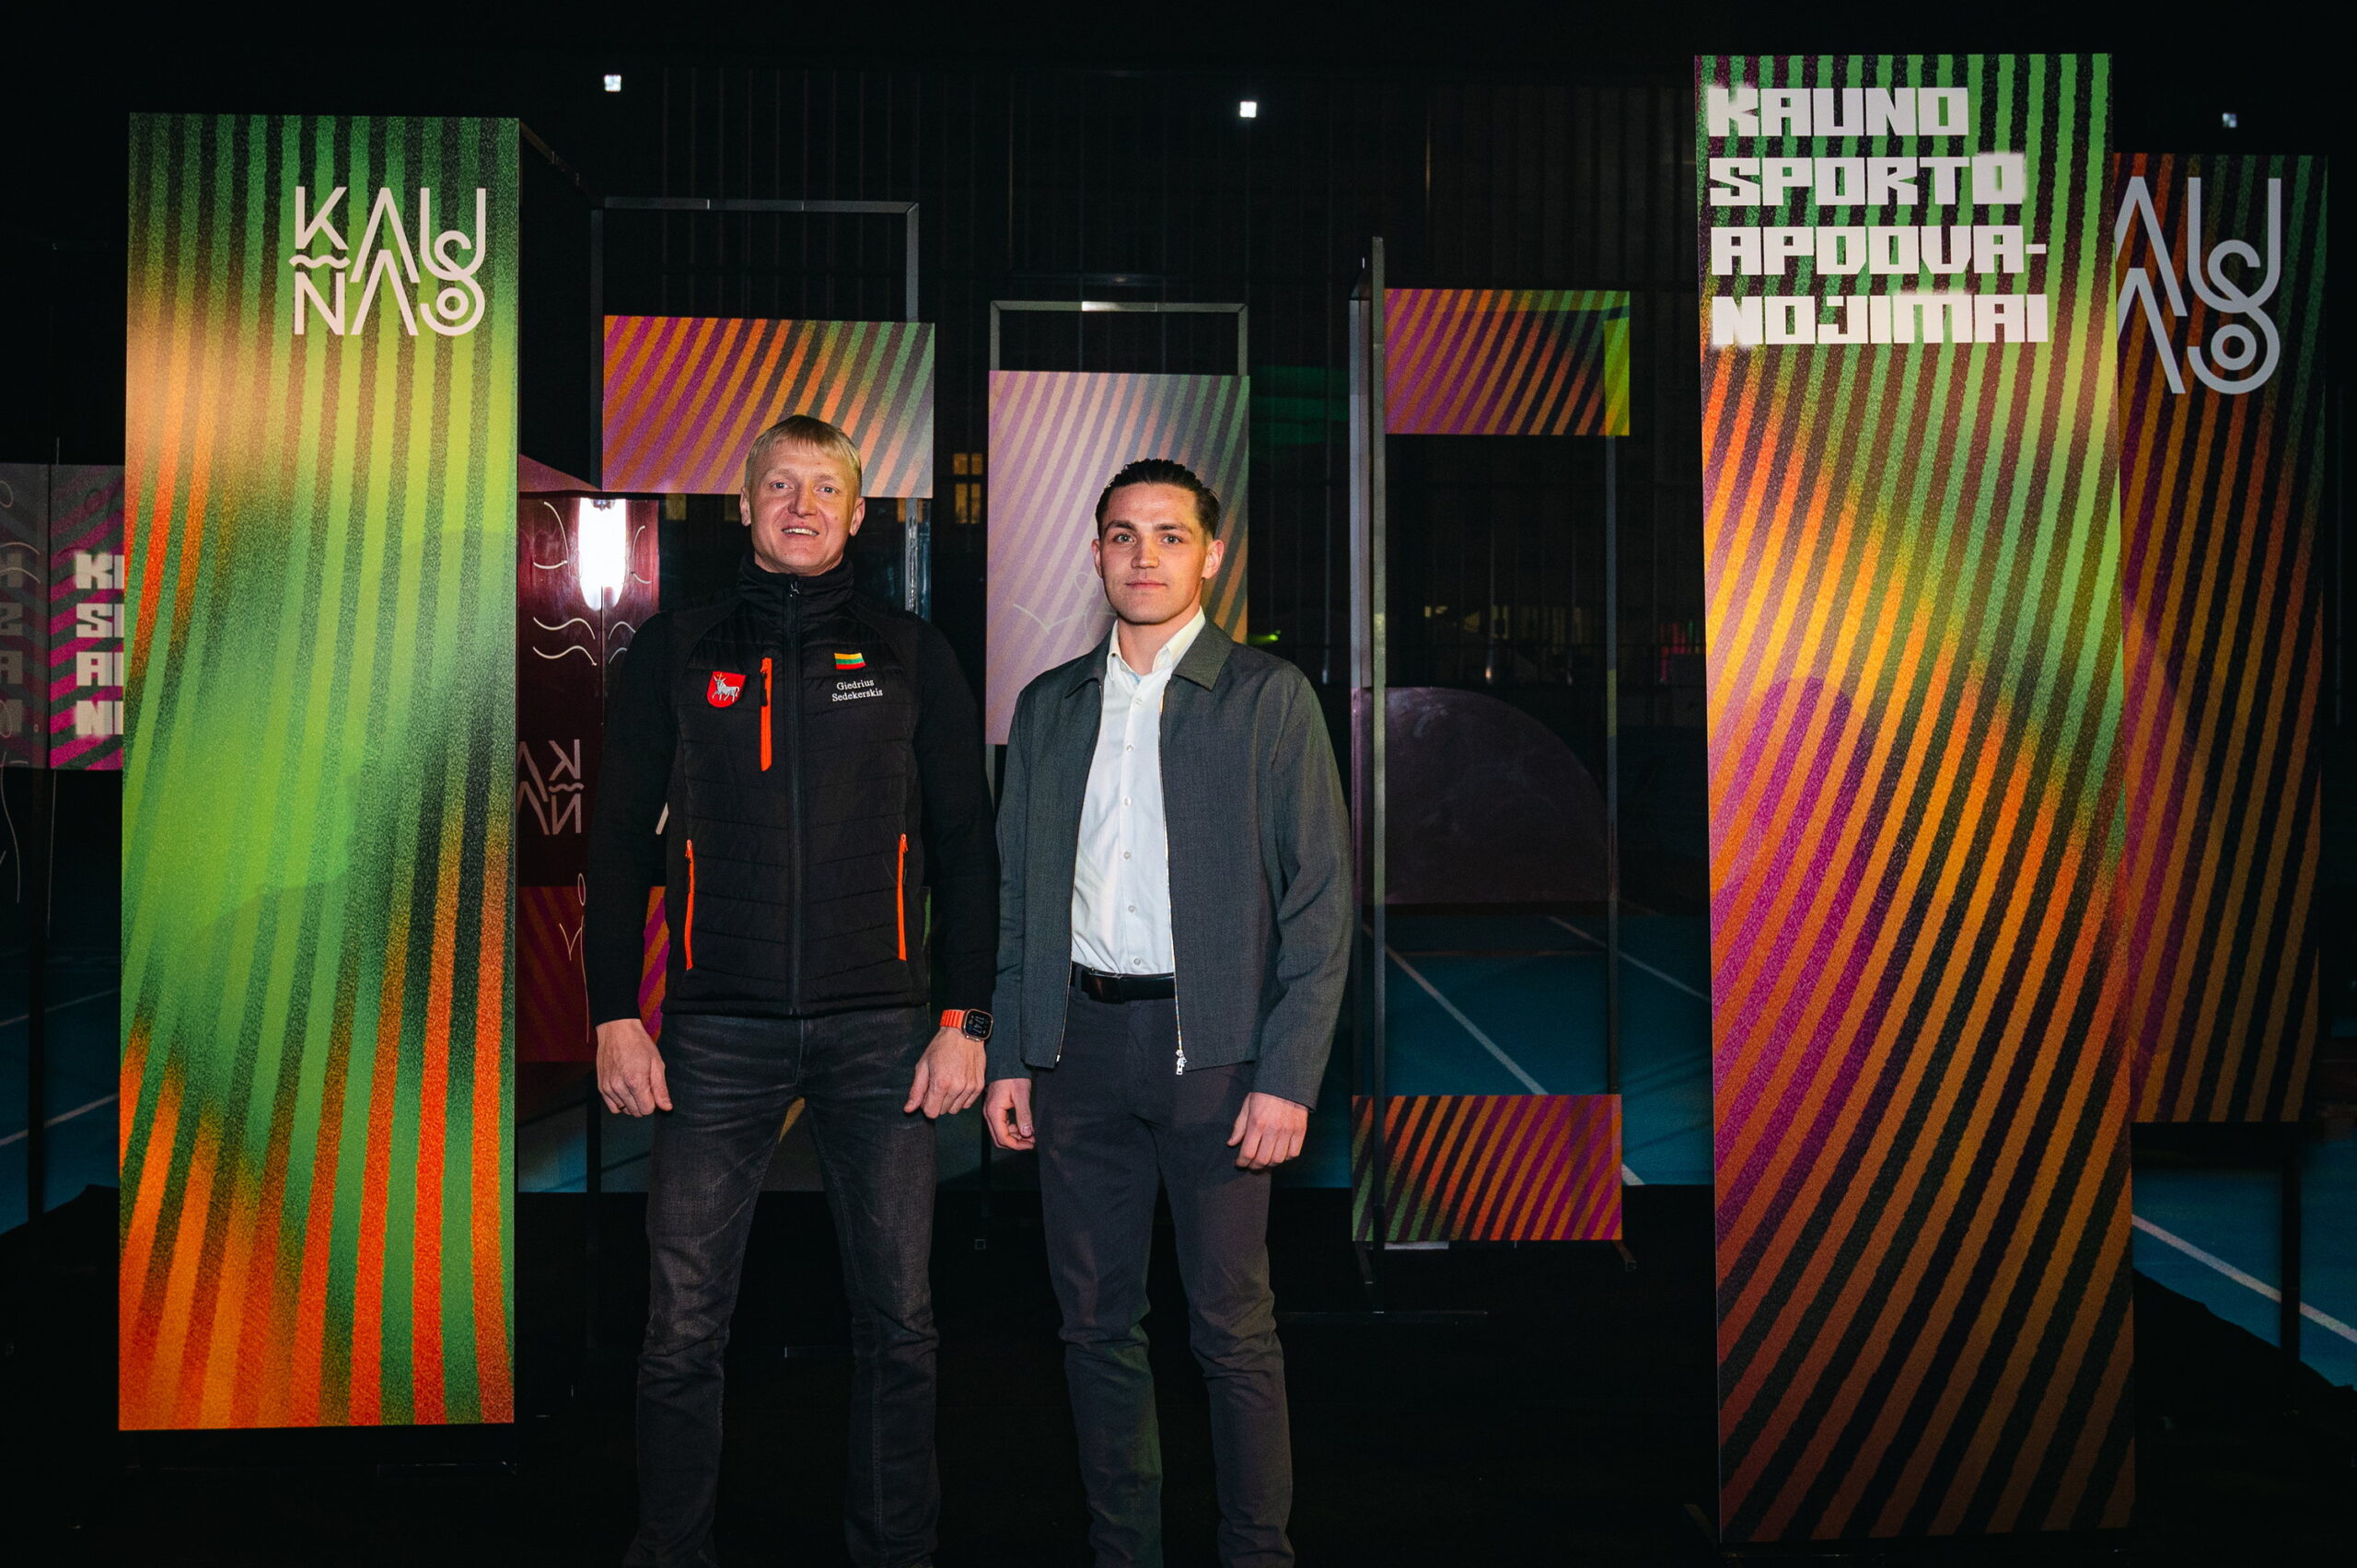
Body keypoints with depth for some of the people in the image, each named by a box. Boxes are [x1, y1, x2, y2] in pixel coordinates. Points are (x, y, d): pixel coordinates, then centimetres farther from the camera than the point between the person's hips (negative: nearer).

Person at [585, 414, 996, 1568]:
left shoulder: (908, 655, 8)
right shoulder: (676, 652, 9)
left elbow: (964, 845, 7)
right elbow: (620, 840, 9)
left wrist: (964, 1016, -1)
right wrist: (614, 1015, 0)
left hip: (880, 1031, 0)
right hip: (718, 1035, 0)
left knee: (897, 1321, 6)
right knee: (685, 1326, 2)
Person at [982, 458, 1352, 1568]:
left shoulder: (1269, 697, 0)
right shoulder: (1047, 706, 12)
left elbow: (1320, 900, -4)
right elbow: (1016, 895, 14)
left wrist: (1287, 1076, -11)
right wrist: (1008, 1056, 7)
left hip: (1213, 1048, -4)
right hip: (1080, 1044, 4)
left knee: (1234, 1330, 2)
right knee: (1096, 1322, 11)